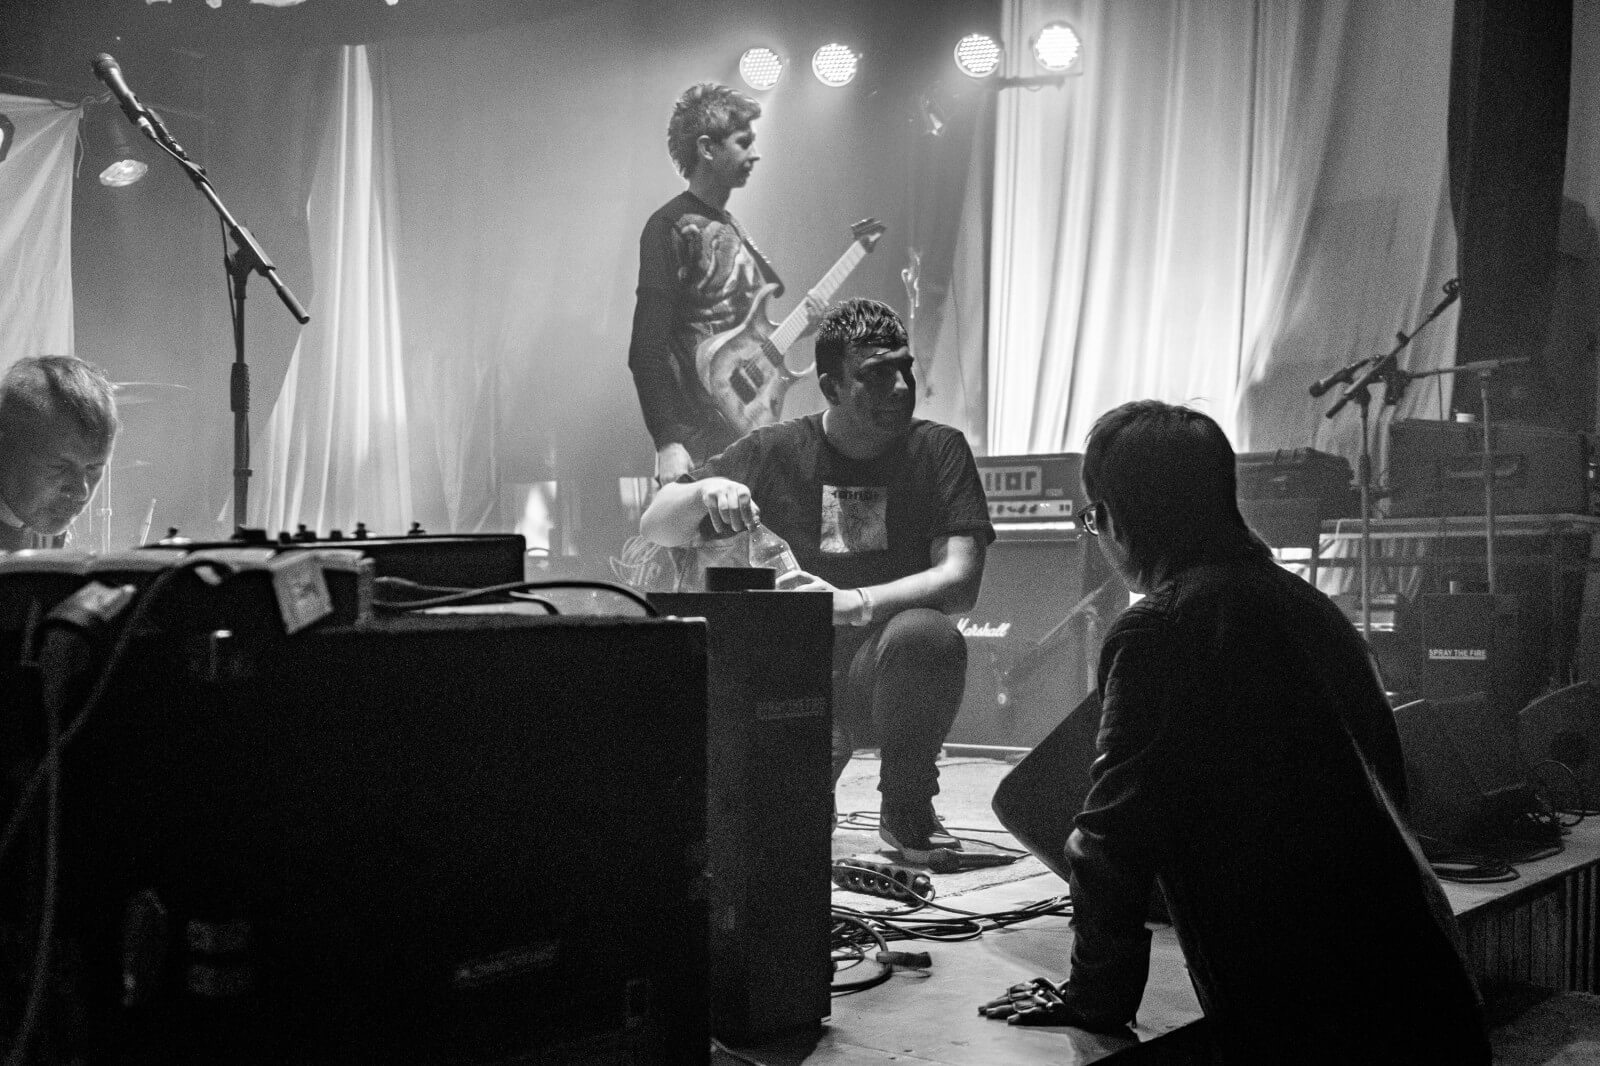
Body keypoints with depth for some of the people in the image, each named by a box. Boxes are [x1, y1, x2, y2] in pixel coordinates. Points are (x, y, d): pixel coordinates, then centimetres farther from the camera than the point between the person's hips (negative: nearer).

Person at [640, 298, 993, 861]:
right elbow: (654, 528, 1)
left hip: (888, 666, 0)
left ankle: (906, 806, -9)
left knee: (925, 634, -34)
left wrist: (854, 603, -32)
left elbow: (960, 580, -16)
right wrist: (705, 489, -22)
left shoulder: (937, 449, -4)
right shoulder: (775, 451, -1)